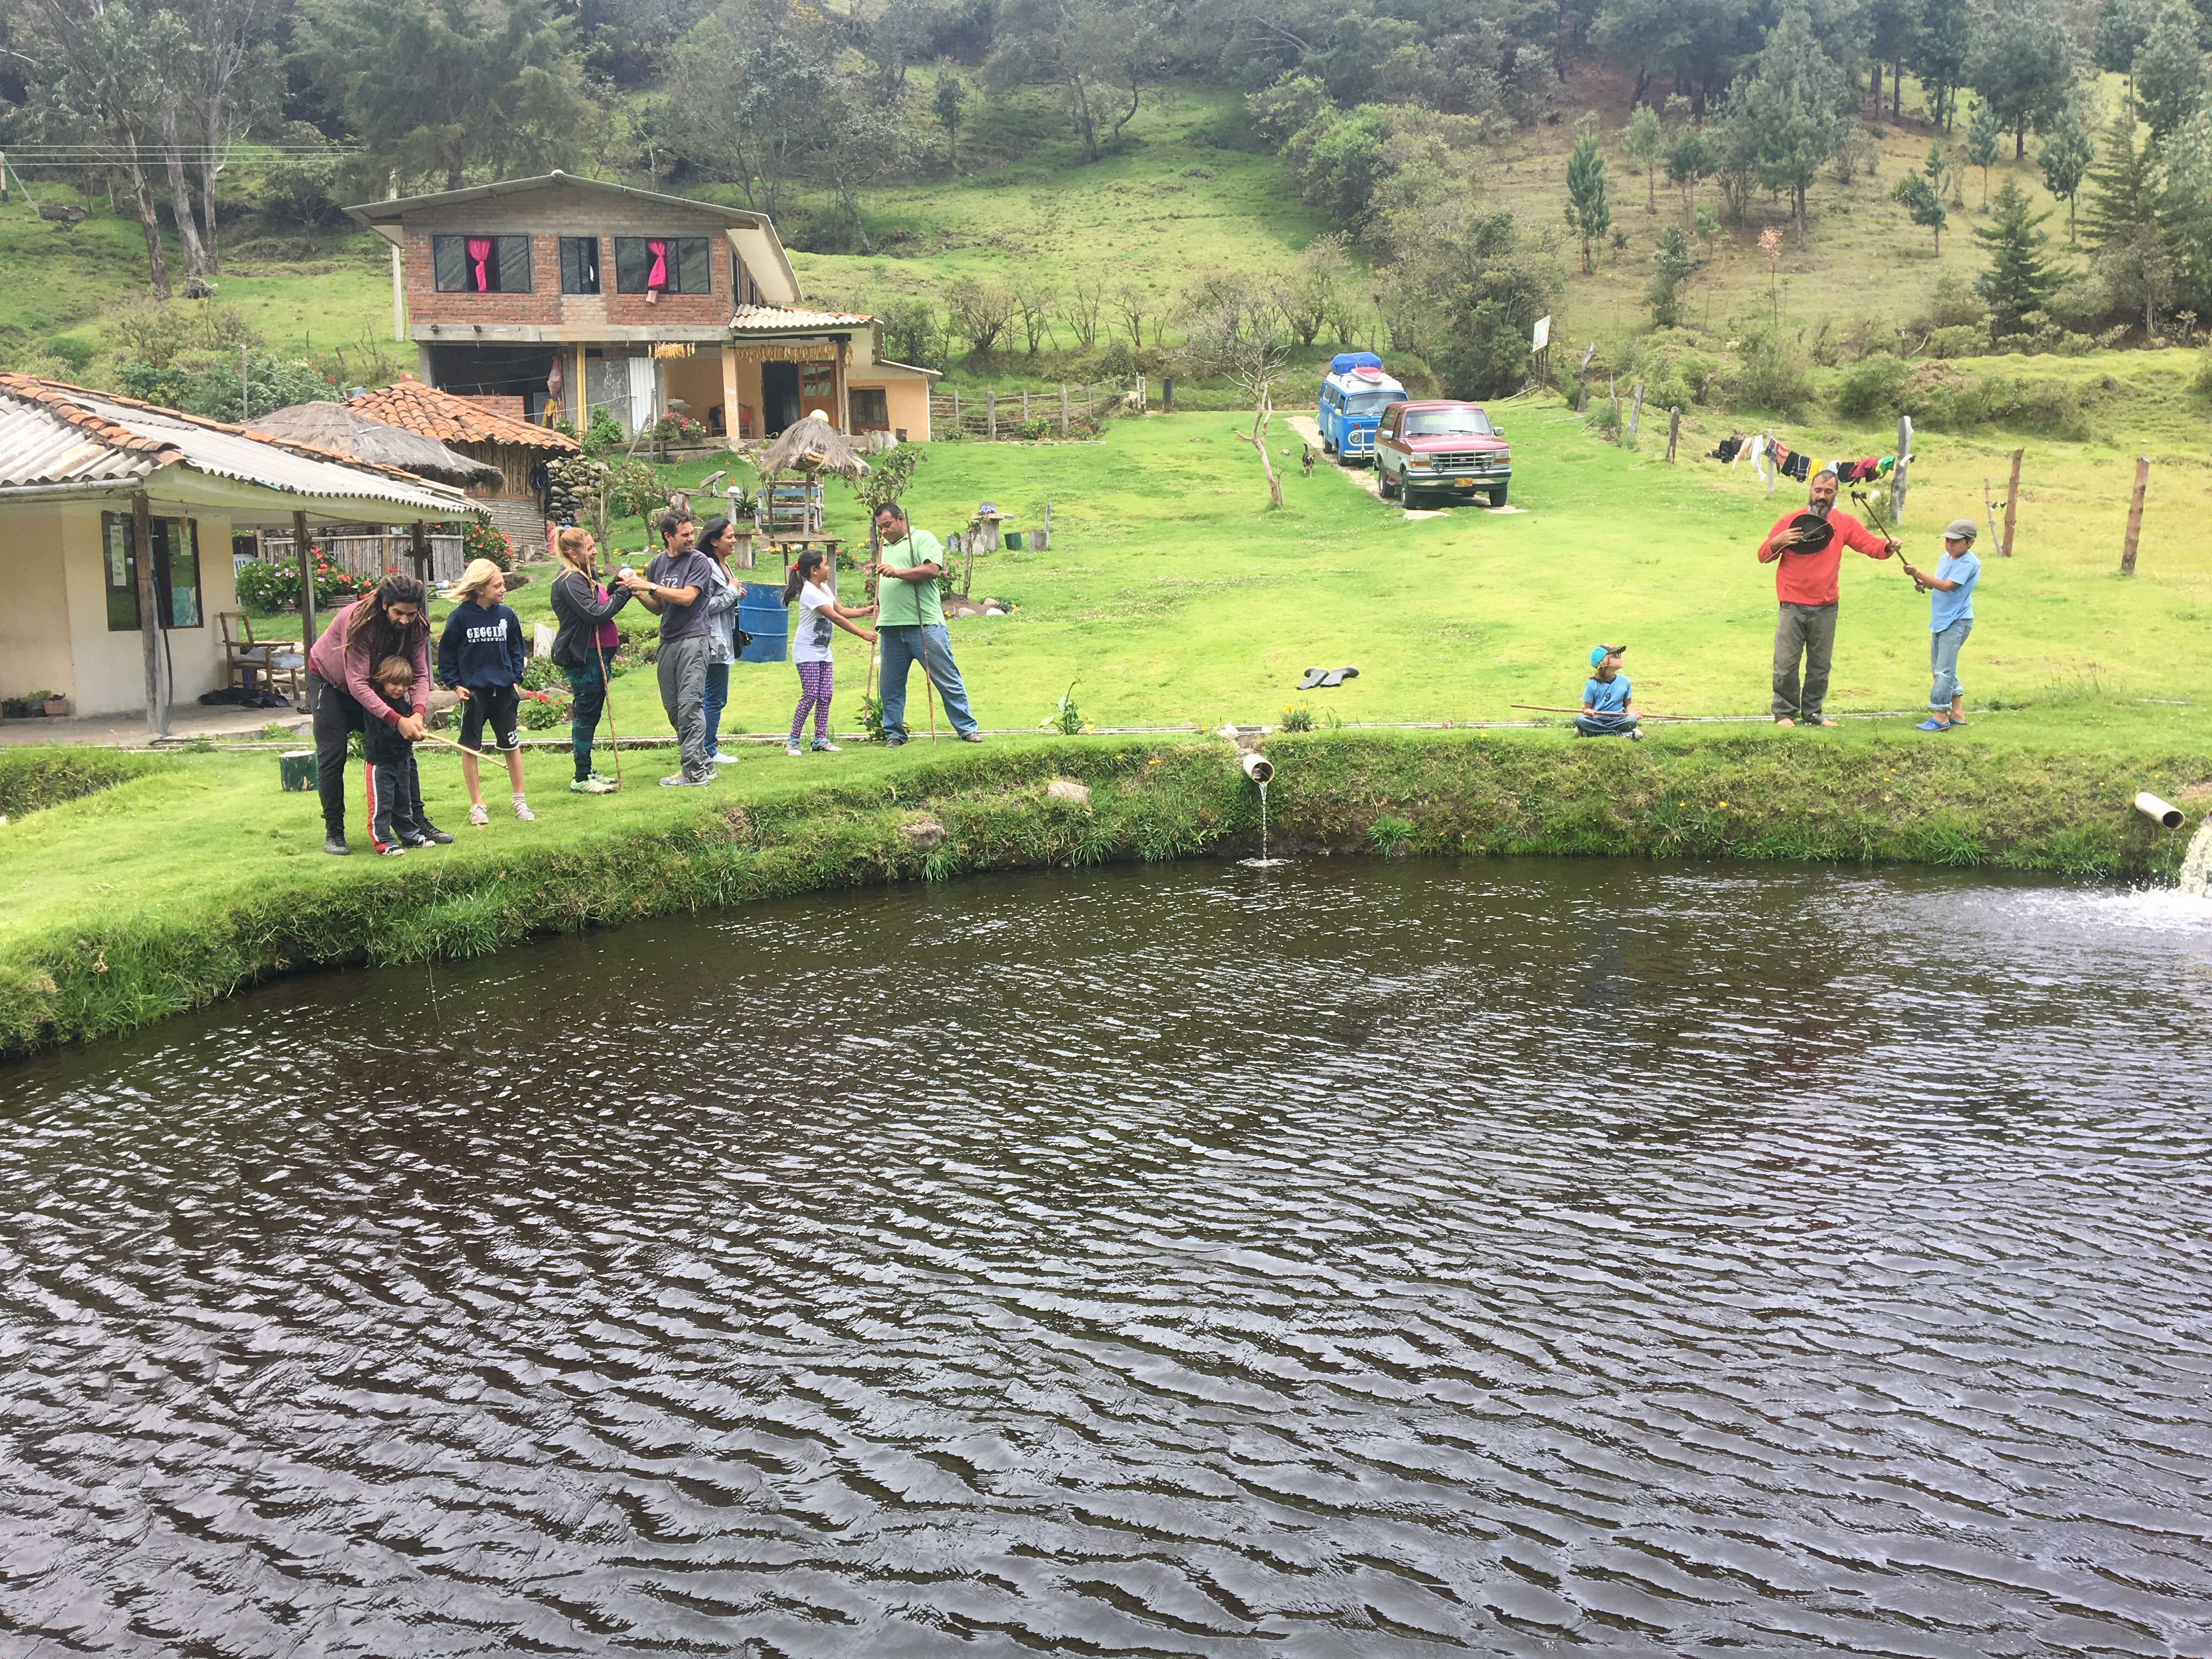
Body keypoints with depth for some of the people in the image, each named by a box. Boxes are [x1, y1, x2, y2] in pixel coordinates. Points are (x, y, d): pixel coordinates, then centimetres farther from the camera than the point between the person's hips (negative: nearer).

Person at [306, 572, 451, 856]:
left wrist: (417, 712, -43)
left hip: (375, 684, 5)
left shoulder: (416, 627, -21)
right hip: (329, 681, -5)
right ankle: (334, 832, 2)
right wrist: (397, 720, -48)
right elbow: (357, 684, -40)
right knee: (332, 757, -7)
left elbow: (420, 673, -23)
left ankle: (416, 821, 5)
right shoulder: (360, 620, -37)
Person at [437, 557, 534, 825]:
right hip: (473, 691, -3)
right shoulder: (460, 617, -9)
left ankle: (519, 800, 19)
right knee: (471, 748, 5)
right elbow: (446, 653, -1)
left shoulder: (506, 615, 1)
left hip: (504, 691, 3)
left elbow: (516, 650, 12)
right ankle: (477, 805, 15)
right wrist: (455, 684, -5)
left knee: (512, 745, 7)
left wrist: (516, 680, 5)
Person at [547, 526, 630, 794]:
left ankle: (587, 771, 24)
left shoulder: (586, 576, 16)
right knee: (586, 715, -7)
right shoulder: (570, 581, -16)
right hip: (582, 657, -10)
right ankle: (582, 779, -3)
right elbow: (595, 613, -24)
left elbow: (603, 603, 17)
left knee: (589, 715, 15)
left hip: (597, 653, 10)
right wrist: (623, 592, -17)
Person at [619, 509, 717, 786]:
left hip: (692, 639, -7)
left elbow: (687, 597, -14)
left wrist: (650, 586, -14)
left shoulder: (699, 561, -3)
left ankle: (695, 771, -10)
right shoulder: (657, 563, 14)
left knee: (690, 705, -12)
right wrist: (638, 593, 2)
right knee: (673, 708, 7)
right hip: (667, 640, 7)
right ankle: (703, 762, 16)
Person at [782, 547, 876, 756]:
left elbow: (841, 611, 18)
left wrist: (864, 611, 6)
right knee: (810, 695, -12)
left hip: (823, 651, 9)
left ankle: (820, 740, 6)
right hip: (807, 653, -9)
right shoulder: (810, 593, -19)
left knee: (826, 695, 2)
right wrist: (862, 634, -22)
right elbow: (836, 618, -22)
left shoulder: (824, 588, 10)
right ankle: (793, 741, -5)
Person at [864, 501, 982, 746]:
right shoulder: (884, 547, 23)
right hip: (891, 628, 6)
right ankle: (894, 734, 17)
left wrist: (897, 572, -20)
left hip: (924, 625, -6)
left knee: (948, 680, -3)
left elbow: (933, 569, -16)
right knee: (890, 686, 7)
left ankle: (967, 729, 4)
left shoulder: (923, 539, 1)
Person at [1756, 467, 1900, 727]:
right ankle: (1785, 712, 8)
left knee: (1820, 666, 11)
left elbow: (1871, 544, -3)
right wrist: (1776, 543, -19)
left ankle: (1812, 712, 23)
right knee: (1786, 664, -2)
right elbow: (1763, 556, 1)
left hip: (1826, 610, 2)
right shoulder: (1790, 521, 1)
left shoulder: (1844, 524, 6)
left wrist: (1887, 547, -24)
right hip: (1793, 608, -2)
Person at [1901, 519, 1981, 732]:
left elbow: (1947, 586, -23)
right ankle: (1957, 712, 23)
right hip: (1940, 621, 10)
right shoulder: (1945, 559, 11)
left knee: (1944, 668, -12)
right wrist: (1924, 584, -2)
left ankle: (1940, 716, -9)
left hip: (1957, 622, -10)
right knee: (1938, 666, 15)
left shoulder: (1969, 563, -15)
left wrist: (1918, 574, -27)